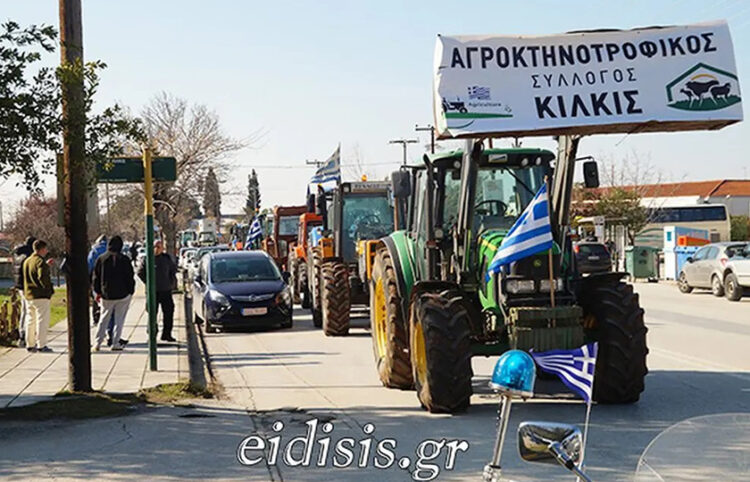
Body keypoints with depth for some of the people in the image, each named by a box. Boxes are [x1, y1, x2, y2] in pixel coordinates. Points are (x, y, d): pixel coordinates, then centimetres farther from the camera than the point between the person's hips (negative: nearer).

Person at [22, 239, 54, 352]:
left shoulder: (27, 261, 13)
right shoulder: (40, 261, -15)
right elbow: (42, 277, -25)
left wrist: (46, 265, 25)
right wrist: (48, 288, -10)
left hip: (29, 295, 8)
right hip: (41, 296, -8)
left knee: (31, 320, 14)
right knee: (42, 320, -4)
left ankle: (30, 344, 17)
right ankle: (41, 345, -6)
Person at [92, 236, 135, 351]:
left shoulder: (101, 259, 3)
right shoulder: (124, 259, -7)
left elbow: (96, 277, 8)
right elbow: (130, 277, -6)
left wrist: (97, 292, 15)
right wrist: (131, 291, 3)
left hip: (106, 294, 3)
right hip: (122, 294, -3)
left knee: (103, 319, 13)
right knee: (119, 319, 5)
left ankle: (98, 343, 9)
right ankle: (116, 344, 2)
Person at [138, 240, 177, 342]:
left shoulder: (167, 258, 5)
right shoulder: (147, 259, -3)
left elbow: (174, 269, 19)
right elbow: (140, 272, 7)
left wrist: (171, 282, 11)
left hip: (166, 290, 3)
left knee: (168, 312, 3)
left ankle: (166, 334, 12)